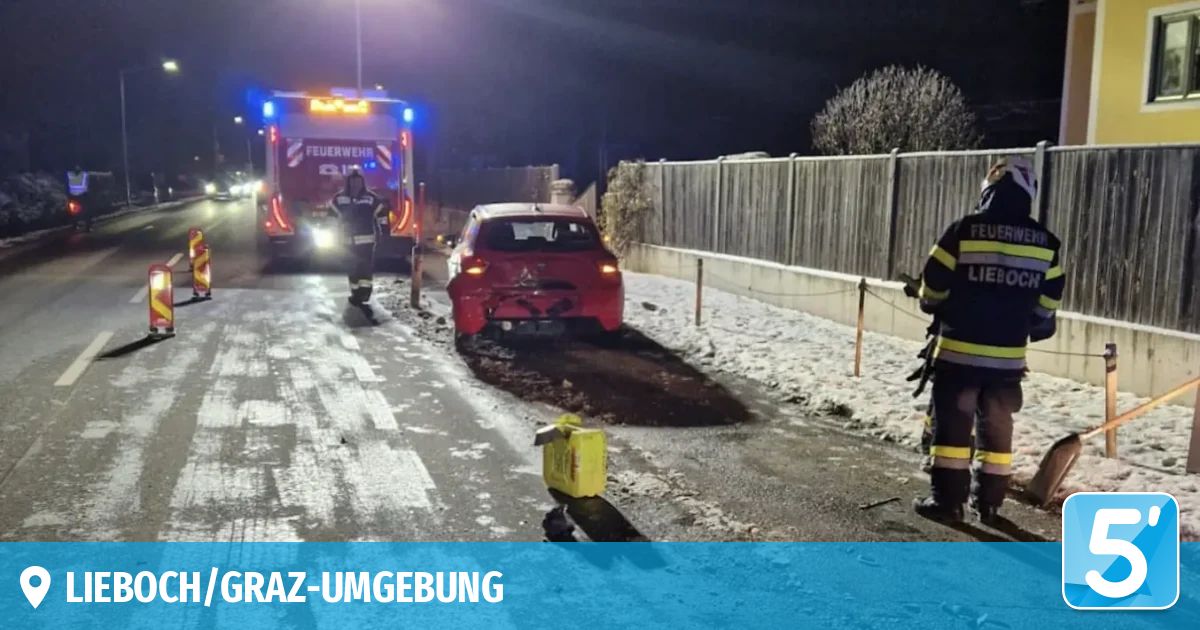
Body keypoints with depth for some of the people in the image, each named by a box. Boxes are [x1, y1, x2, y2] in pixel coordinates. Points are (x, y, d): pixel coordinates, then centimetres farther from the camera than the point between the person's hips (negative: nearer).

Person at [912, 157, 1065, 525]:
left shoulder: (964, 231, -9)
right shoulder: (1044, 243, 2)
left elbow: (933, 288, -3)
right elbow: (1047, 304, 8)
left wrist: (936, 308, 19)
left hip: (959, 351, -3)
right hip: (1008, 356, 3)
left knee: (951, 424, 5)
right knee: (997, 428, 14)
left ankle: (947, 500, 8)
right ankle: (988, 502, 21)